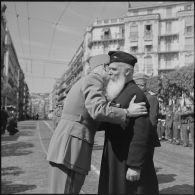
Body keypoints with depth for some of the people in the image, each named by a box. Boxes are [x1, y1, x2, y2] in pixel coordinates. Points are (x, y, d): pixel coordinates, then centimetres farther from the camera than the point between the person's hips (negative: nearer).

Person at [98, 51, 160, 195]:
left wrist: (135, 166, -25)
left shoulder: (135, 94, -18)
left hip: (131, 157, -9)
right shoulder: (117, 93, 11)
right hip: (117, 156, 9)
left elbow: (141, 132, -24)